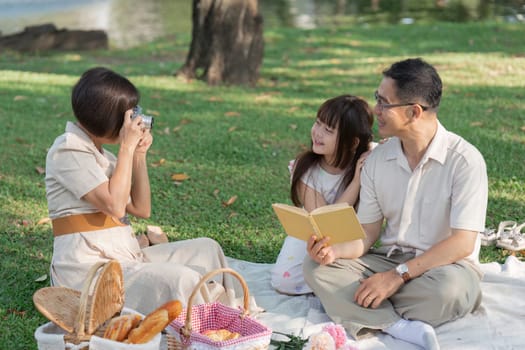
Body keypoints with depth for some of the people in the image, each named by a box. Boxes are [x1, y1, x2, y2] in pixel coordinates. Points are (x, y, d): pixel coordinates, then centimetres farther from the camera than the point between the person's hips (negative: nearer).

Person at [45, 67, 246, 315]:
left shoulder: (99, 153, 16)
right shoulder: (68, 150, -10)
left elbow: (142, 209, 12)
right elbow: (114, 206, -21)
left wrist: (139, 155, 3)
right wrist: (127, 148, -14)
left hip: (123, 256, 10)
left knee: (206, 249, 7)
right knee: (181, 280, -26)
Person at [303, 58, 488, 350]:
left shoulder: (464, 160, -15)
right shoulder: (378, 160, 2)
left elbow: (462, 243, -19)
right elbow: (367, 234, 3)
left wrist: (398, 276, -24)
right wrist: (334, 250, -20)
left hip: (445, 264, -5)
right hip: (389, 258, 5)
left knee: (449, 288, -40)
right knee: (317, 266, -17)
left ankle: (365, 314, -17)